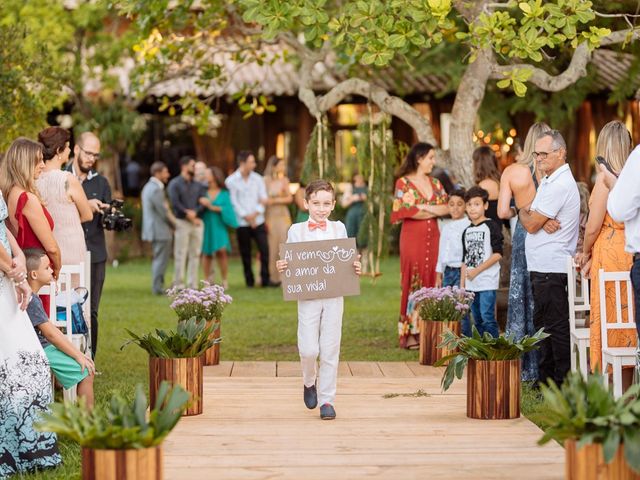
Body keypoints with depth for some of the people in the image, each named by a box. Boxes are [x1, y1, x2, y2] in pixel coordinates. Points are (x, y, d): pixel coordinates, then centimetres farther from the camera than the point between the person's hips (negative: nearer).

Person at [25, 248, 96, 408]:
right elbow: (50, 333, -21)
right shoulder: (31, 300, -19)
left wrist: (78, 353, 11)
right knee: (86, 371, -14)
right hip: (39, 352, -11)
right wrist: (78, 356, -17)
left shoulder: (33, 298, 14)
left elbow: (51, 330, 15)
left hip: (43, 347, 11)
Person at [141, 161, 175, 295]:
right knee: (161, 259, -4)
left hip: (153, 228, 11)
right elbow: (163, 212, -19)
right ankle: (157, 288, -1)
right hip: (160, 230, -11)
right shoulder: (156, 189, -19)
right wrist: (174, 225, -5)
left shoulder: (148, 187, 14)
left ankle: (157, 286, 23)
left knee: (158, 259, 17)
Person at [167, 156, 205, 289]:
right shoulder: (174, 184, 1)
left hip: (197, 222, 5)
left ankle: (193, 285, 7)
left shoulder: (198, 185, 16)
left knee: (195, 255, 4)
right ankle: (179, 285, -4)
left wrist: (194, 212, -13)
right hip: (182, 222, -5)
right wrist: (189, 215, -10)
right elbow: (175, 203, -9)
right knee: (180, 255, -6)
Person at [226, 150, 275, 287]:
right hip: (242, 223, -2)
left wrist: (256, 213, -9)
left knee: (264, 249, -6)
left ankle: (265, 279, 0)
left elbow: (264, 198, 6)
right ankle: (249, 281, 13)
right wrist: (246, 216, -9)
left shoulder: (258, 178, 8)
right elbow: (233, 202, -4)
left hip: (258, 221, 2)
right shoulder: (231, 181, -2)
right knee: (245, 253, 4)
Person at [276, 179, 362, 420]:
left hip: (334, 296, 1)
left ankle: (327, 399, 10)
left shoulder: (339, 228, 8)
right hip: (307, 296, -1)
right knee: (308, 349, -6)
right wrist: (281, 267, -16)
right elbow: (289, 263, 6)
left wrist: (355, 268, -11)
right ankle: (309, 382, 25)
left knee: (330, 350, 1)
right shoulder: (296, 230, 4)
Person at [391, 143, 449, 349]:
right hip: (412, 238, -5)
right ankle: (410, 334, -1)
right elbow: (405, 211, -12)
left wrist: (424, 208, -9)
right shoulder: (404, 182, -1)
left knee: (431, 282, 2)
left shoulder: (435, 183, 15)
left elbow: (448, 207, 6)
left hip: (433, 238, 5)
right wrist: (434, 211, -5)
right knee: (413, 283, -5)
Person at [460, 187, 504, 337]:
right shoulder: (467, 231, 15)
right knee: (477, 320, 10)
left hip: (487, 282, -7)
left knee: (487, 318, -11)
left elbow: (498, 254, -13)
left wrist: (476, 270, -14)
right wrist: (462, 285, 12)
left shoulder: (491, 226, -6)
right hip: (471, 284, 7)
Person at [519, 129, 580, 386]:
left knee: (556, 326, -7)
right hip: (542, 267, 11)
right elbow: (533, 221, 14)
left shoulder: (560, 185, -16)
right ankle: (545, 381, 24)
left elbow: (531, 225, -17)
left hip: (551, 267, -11)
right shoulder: (549, 181, 17)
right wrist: (537, 218, -10)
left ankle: (564, 383, -3)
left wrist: (523, 211, 4)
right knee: (543, 324, 16)